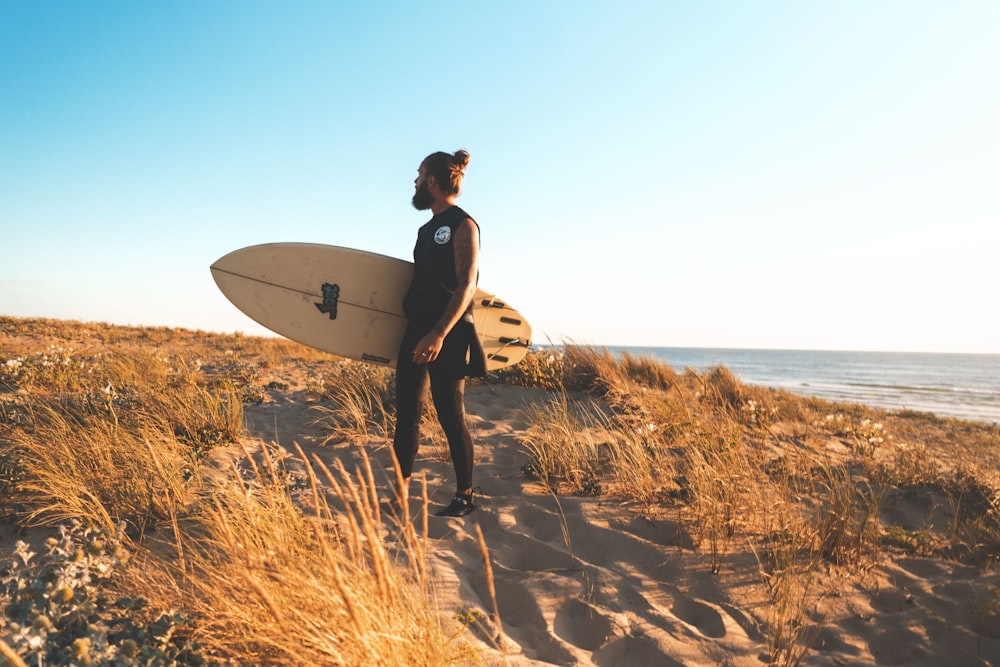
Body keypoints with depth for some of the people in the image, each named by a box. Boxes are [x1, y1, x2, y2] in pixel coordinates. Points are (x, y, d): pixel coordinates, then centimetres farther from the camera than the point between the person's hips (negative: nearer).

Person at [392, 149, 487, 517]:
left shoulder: (462, 225, -6)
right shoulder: (426, 230, 19)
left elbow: (466, 286, -16)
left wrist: (439, 334, -25)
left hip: (447, 337, -8)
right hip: (415, 332, 8)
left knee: (451, 417, -2)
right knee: (406, 413, 7)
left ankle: (465, 495, 13)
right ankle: (400, 492, 16)